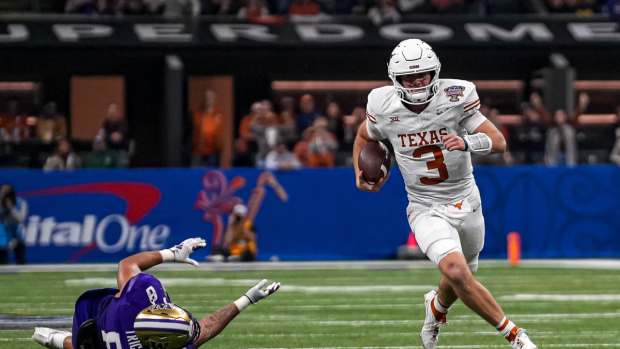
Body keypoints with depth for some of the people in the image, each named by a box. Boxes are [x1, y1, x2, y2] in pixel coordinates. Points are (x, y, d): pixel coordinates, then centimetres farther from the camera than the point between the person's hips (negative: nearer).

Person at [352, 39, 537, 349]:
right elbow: (364, 137, 13)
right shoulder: (384, 108, -10)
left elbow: (498, 141, -18)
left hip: (466, 203, 2)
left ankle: (436, 307, 55)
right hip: (426, 208, -2)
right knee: (456, 271, -25)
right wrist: (360, 173, -3)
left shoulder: (455, 97, -15)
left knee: (460, 277, 19)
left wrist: (467, 143, -37)